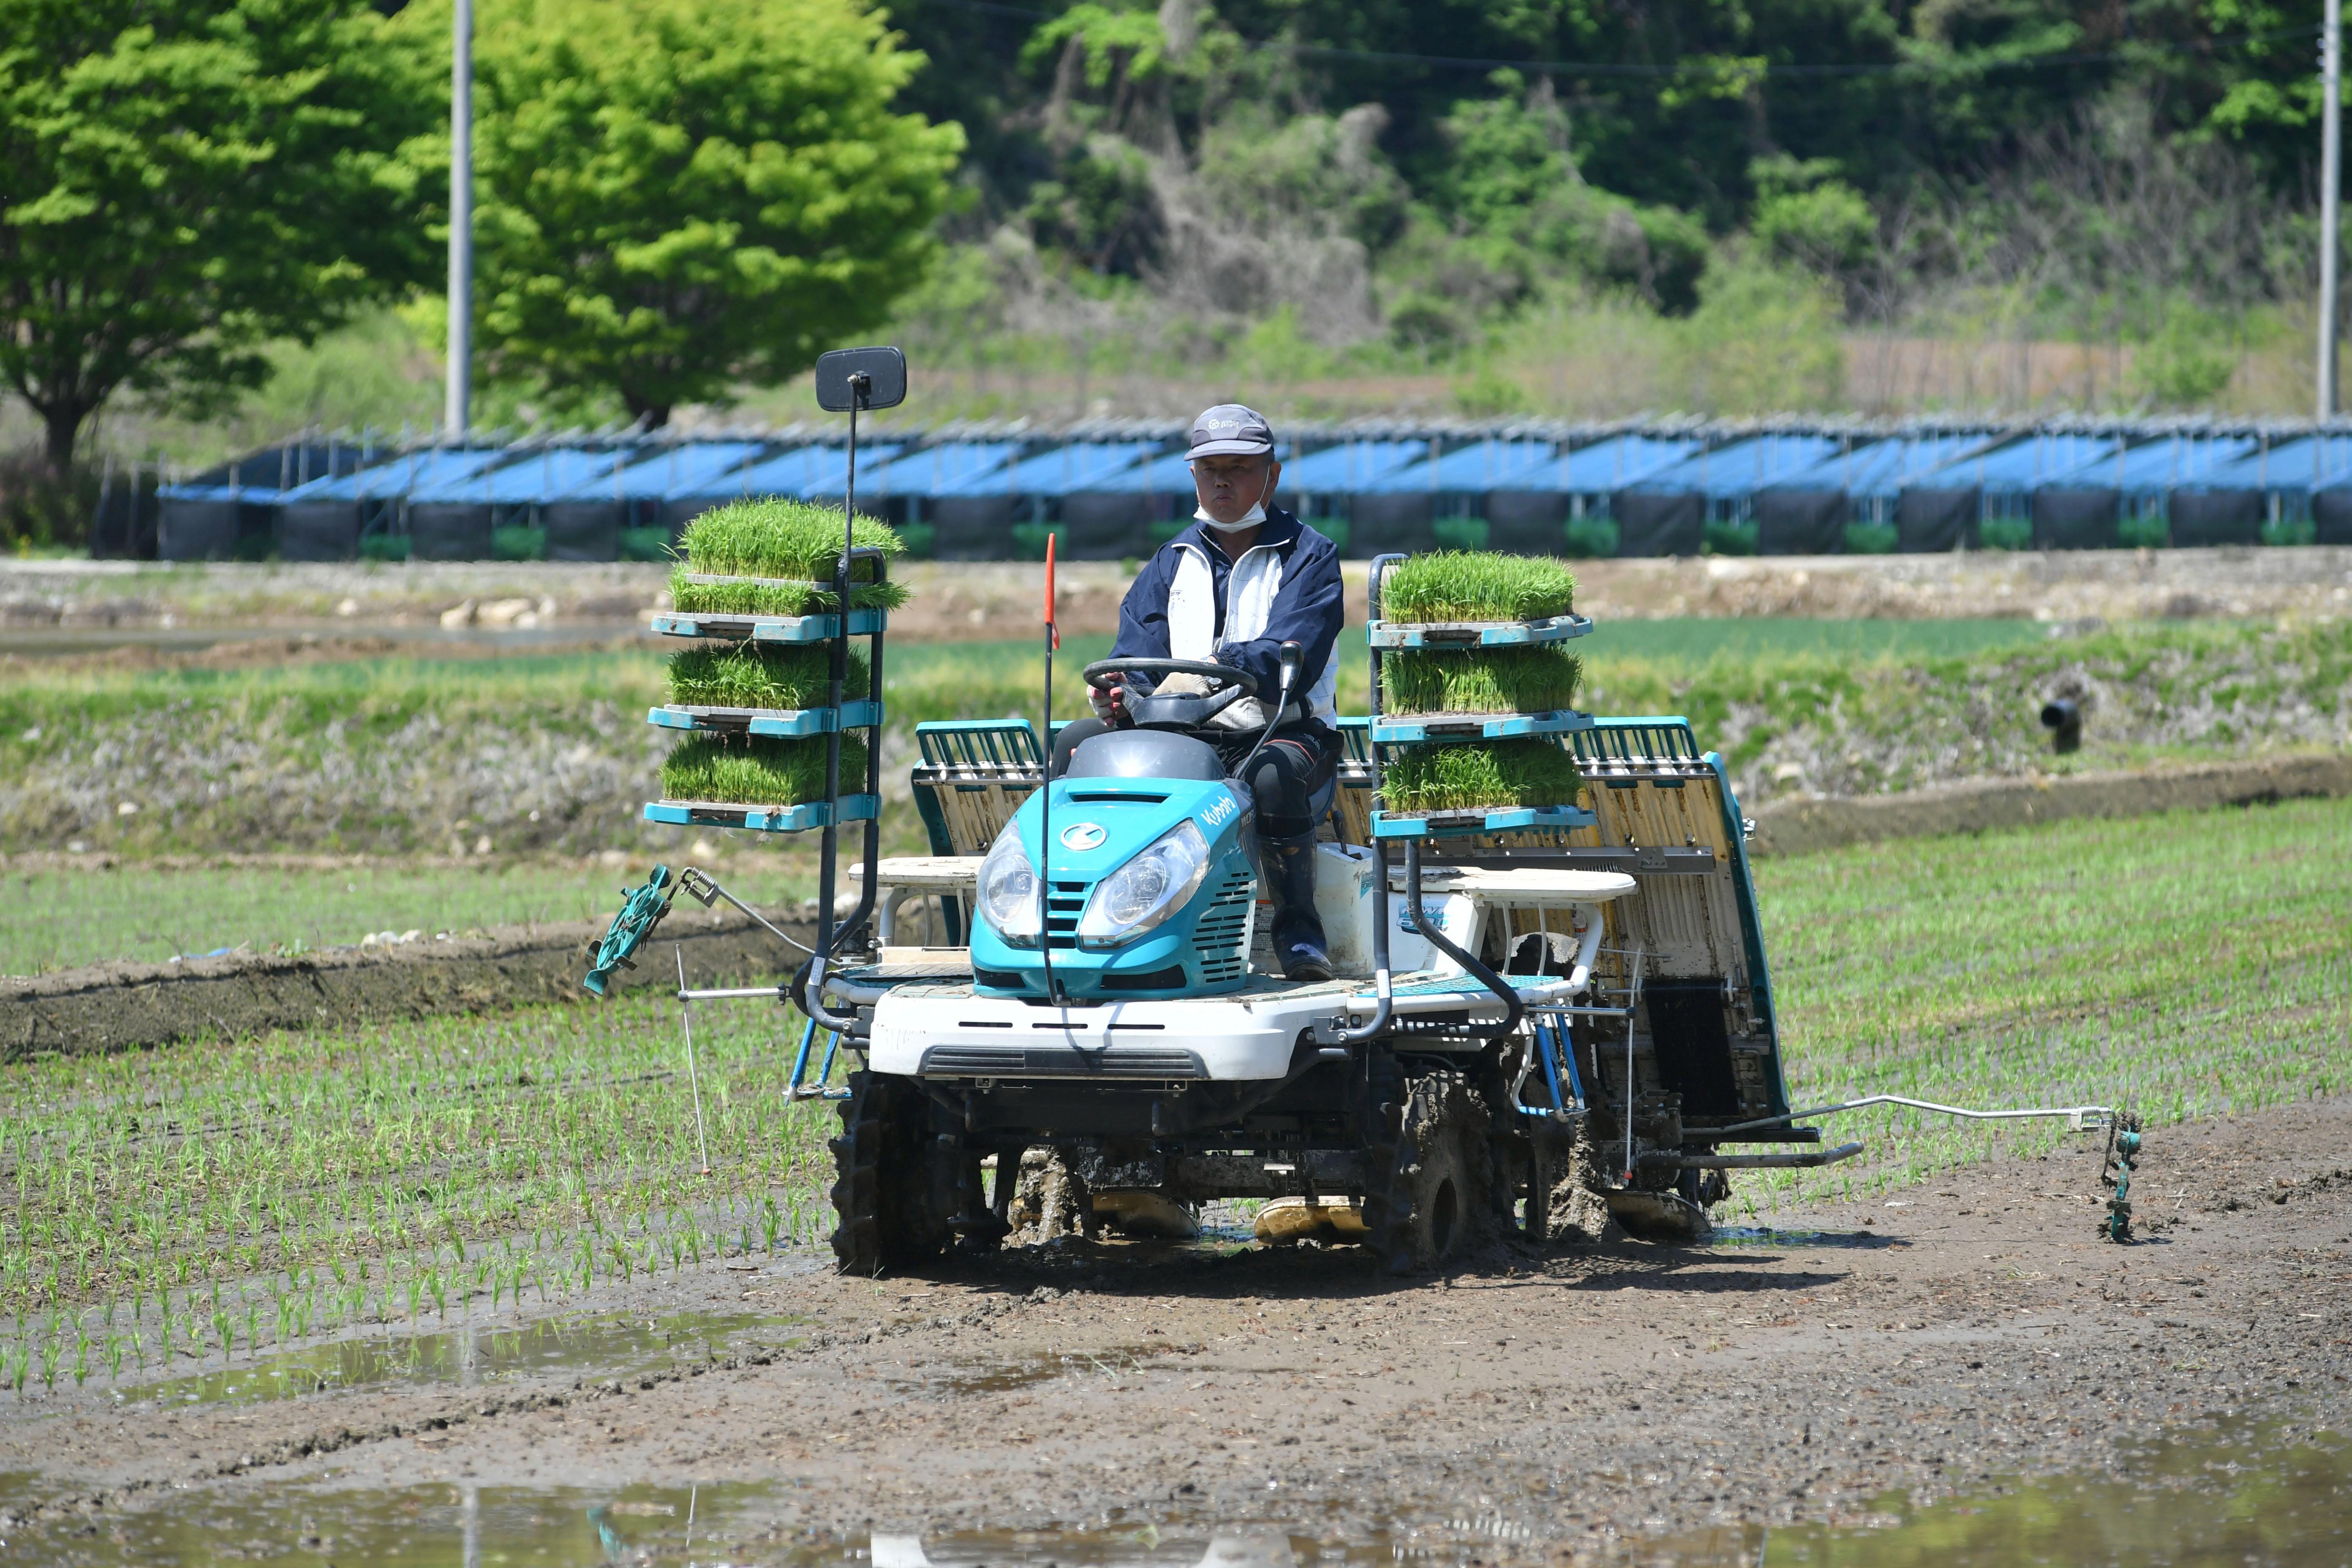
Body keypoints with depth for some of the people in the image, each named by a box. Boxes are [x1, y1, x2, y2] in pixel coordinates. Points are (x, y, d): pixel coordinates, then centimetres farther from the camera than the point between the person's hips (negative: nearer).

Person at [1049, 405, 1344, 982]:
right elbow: (1137, 652, 5)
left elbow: (1294, 658, -15)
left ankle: (1298, 931, -24)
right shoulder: (1171, 565, 17)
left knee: (1272, 776, -39)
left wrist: (1211, 670, -33)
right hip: (1183, 737, 5)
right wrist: (1119, 693, -21)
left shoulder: (1308, 557, 2)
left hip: (1285, 730, -4)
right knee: (1079, 742, -17)